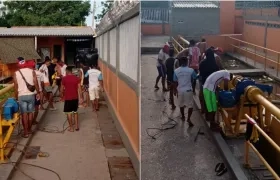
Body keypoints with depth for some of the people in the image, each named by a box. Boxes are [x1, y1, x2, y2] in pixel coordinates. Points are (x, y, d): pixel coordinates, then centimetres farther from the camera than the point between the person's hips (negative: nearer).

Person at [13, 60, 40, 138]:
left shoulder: (16, 73, -3)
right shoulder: (32, 71, -4)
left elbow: (16, 87, -2)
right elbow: (36, 84, -5)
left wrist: (16, 97, 8)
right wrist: (38, 93, 7)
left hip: (21, 96, -1)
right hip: (31, 95, 1)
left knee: (24, 114, 3)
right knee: (30, 113, 14)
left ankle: (26, 132, 3)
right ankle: (29, 130, 25)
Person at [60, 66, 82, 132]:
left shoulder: (64, 78, -7)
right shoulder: (77, 78, 0)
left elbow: (62, 89, -3)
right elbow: (79, 89, -1)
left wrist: (61, 96, 14)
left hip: (68, 98, -4)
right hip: (75, 98, 4)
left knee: (69, 113, 5)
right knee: (75, 112, 17)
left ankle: (71, 128, 7)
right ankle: (77, 126, 19)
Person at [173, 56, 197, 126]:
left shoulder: (176, 71, -5)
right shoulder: (191, 70, -10)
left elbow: (175, 82, -1)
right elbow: (195, 78, 5)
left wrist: (175, 90, 12)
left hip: (180, 90, 3)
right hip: (188, 90, -2)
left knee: (181, 105, 21)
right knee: (190, 105, 7)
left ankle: (183, 117, 35)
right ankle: (188, 119, -4)